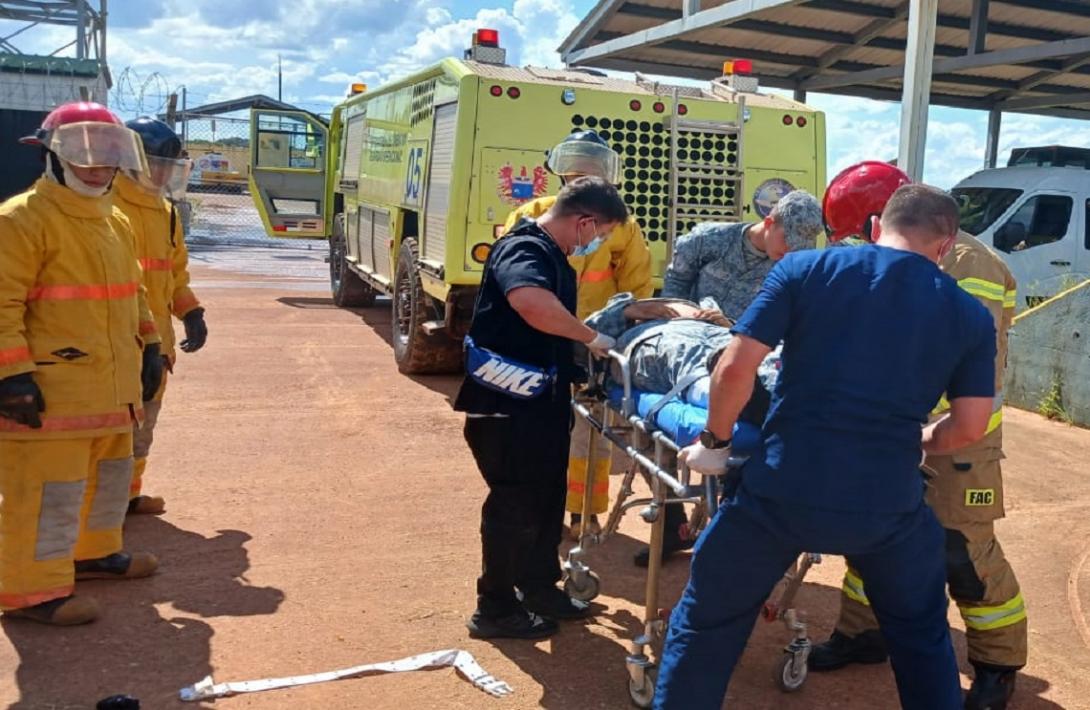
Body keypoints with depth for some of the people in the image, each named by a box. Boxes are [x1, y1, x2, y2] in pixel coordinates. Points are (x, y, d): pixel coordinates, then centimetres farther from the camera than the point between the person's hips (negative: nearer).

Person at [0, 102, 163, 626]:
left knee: (110, 471, 21)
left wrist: (148, 345, 19)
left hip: (110, 387, 9)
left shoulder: (115, 223, 15)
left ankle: (94, 552, 39)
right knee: (49, 487, -4)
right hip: (50, 390, -9)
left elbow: (132, 292, 25)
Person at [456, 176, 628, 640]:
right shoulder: (524, 248, -19)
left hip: (541, 398, 10)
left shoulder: (553, 255, 14)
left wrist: (579, 363, 14)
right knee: (514, 502, 0)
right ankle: (495, 609, 15)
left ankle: (538, 586, 35)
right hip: (507, 401, -10)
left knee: (548, 496, 18)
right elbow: (532, 303, -42)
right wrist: (591, 337, -29)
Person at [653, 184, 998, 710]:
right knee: (922, 636, 30)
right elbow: (969, 428, 4)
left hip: (783, 493, -1)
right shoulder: (969, 314, 5)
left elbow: (736, 367, -9)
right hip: (887, 506, 2)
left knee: (706, 627, 19)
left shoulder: (804, 269, -1)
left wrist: (714, 442, 6)